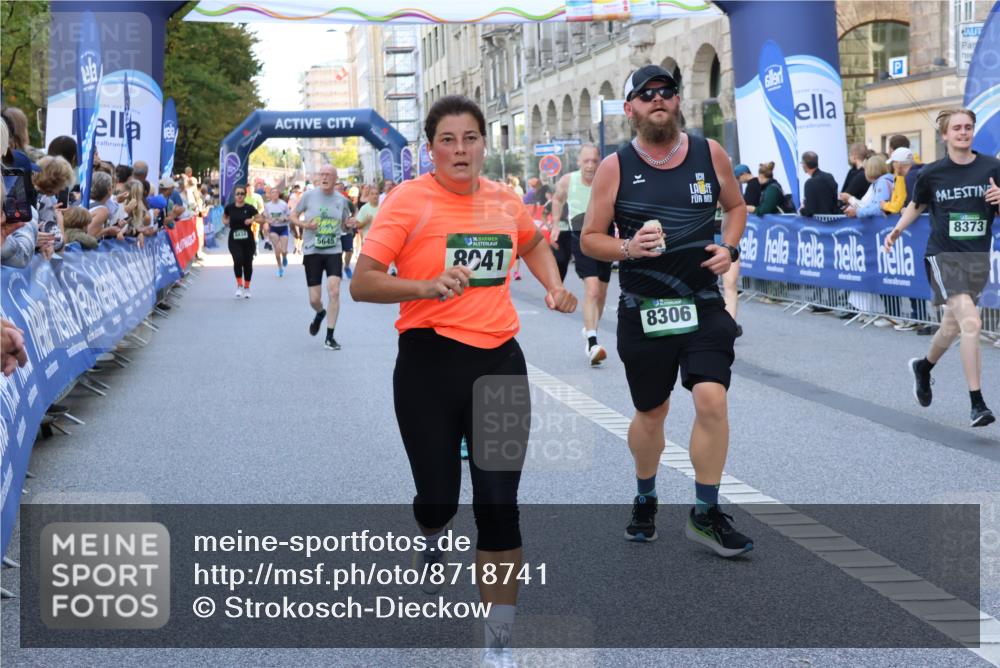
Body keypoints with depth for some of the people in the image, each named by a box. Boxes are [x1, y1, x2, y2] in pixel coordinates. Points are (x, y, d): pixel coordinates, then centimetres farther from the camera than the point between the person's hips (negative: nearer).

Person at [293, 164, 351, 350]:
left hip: (334, 251, 1)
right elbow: (293, 216, 6)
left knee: (334, 291, -15)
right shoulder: (309, 195, -3)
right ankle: (320, 314, 41)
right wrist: (304, 224, -14)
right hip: (312, 251, -1)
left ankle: (330, 337, -5)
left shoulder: (342, 200, 3)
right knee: (314, 299, 2)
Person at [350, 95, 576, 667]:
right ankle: (431, 536, 46)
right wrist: (427, 286, -28)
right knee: (438, 498, 4)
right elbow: (362, 283, -13)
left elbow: (533, 243, 29)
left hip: (499, 361, 3)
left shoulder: (504, 199, 6)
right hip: (430, 362, -3)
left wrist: (554, 287, 12)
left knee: (499, 506, -2)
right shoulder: (410, 200, -8)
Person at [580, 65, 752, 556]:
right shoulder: (615, 167, -4)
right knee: (651, 412, 11)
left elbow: (735, 206, 17)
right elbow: (590, 239, 0)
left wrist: (729, 247, -2)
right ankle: (645, 500, 37)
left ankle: (705, 513, 2)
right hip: (643, 312, -1)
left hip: (703, 306, 1)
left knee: (712, 399, -13)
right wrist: (627, 248, -19)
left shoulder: (710, 154, 1)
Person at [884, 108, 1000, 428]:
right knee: (971, 323, -20)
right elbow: (918, 204, 16)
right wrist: (897, 229, 1)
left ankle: (923, 367, 48)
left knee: (953, 326, 17)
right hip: (943, 255, -3)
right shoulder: (932, 173, -2)